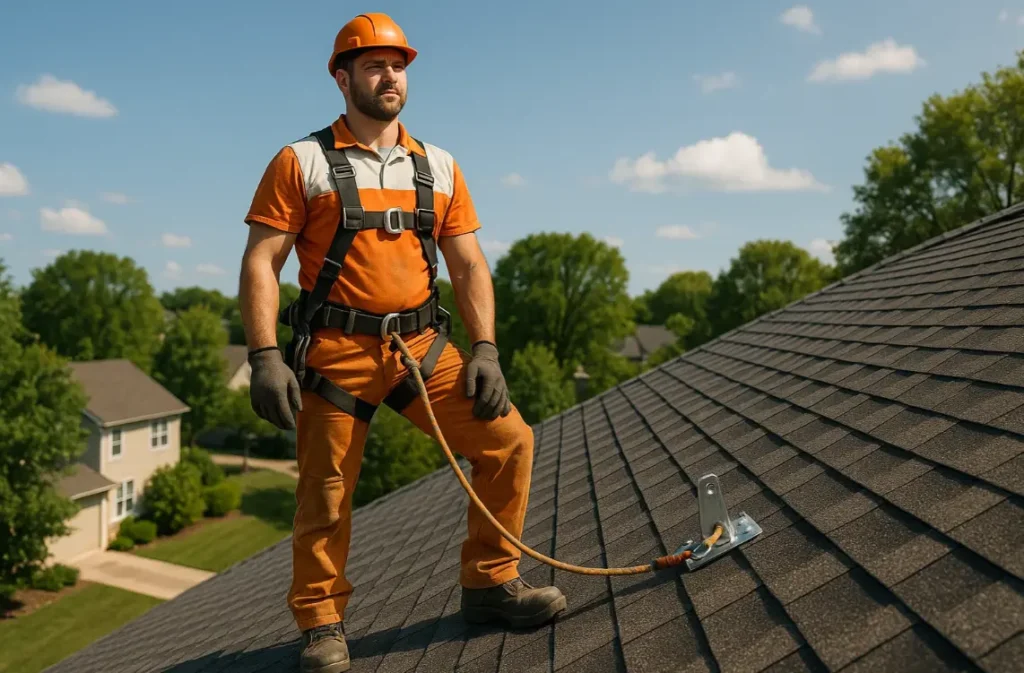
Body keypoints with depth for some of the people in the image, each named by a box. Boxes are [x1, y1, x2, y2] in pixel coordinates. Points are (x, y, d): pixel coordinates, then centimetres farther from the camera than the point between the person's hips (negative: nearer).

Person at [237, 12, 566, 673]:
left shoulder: (440, 168, 12)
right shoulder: (301, 163, 0)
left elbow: (469, 267, 10)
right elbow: (260, 264, -4)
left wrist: (485, 350, 0)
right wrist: (265, 356, -14)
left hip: (423, 347, 4)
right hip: (336, 352, -3)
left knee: (510, 442, -2)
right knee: (327, 494, 3)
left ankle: (492, 583, 15)